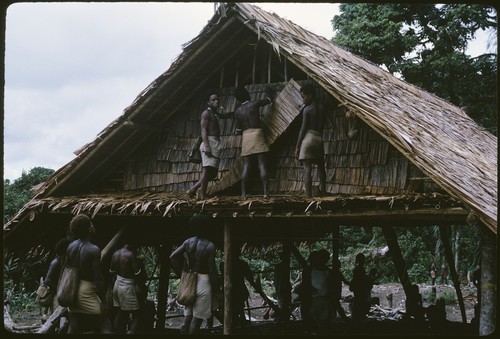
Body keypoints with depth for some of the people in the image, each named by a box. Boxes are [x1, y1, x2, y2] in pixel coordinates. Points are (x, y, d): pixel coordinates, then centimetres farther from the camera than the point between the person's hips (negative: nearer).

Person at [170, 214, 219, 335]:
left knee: (187, 316, 13)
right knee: (197, 319, 1)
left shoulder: (188, 242, 3)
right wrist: (215, 288, -4)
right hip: (203, 281, -6)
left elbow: (173, 257, -1)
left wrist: (181, 273, 7)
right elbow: (212, 270, -13)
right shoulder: (209, 246, -13)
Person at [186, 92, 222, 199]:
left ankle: (193, 190, 7)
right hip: (209, 142, -10)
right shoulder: (206, 113, -1)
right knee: (207, 169, -14)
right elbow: (203, 130, -12)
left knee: (213, 172, 6)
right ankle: (202, 194, -14)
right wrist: (206, 145, -23)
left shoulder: (214, 115, 27)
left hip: (215, 144, 10)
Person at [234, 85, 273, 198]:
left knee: (246, 166, 2)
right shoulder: (255, 104, 0)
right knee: (262, 164, -4)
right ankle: (265, 192, -11)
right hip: (257, 134, -3)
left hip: (246, 137, 3)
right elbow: (270, 99, 15)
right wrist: (269, 92, 36)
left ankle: (243, 193, -5)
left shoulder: (237, 112, 9)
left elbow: (238, 129, 15)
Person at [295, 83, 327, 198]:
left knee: (307, 169, -7)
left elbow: (303, 128, -8)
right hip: (319, 139, 7)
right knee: (321, 167, 19)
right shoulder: (321, 110, 13)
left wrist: (297, 146, -5)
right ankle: (323, 192, 26)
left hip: (308, 138, -7)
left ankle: (309, 196, -12)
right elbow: (321, 128, 15)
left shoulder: (307, 109, -6)